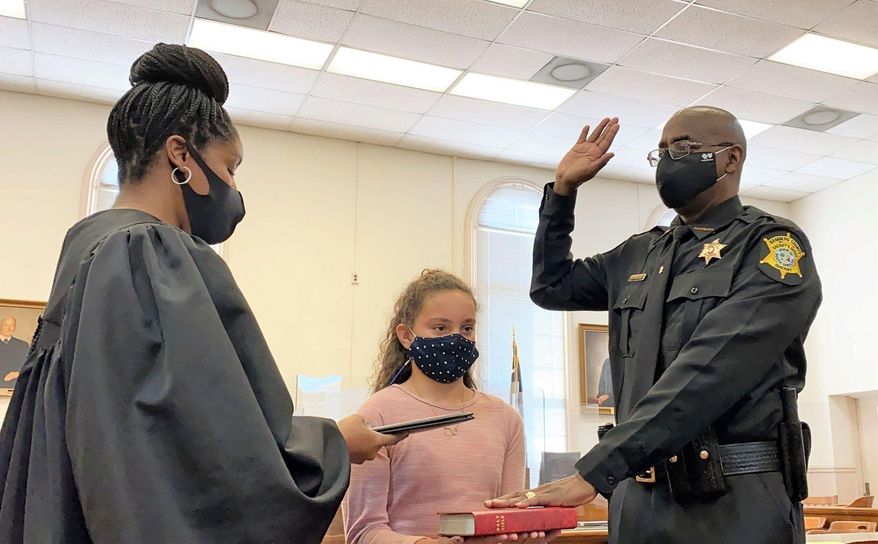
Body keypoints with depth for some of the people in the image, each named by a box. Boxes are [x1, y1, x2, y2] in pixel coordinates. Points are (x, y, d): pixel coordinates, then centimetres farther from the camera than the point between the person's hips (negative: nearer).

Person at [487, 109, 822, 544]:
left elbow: (706, 376, -20)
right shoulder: (639, 255, 12)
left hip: (736, 503, -5)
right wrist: (563, 189, 13)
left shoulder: (774, 248, -7)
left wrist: (594, 471, -26)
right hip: (638, 498, 5)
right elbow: (550, 287, 24)